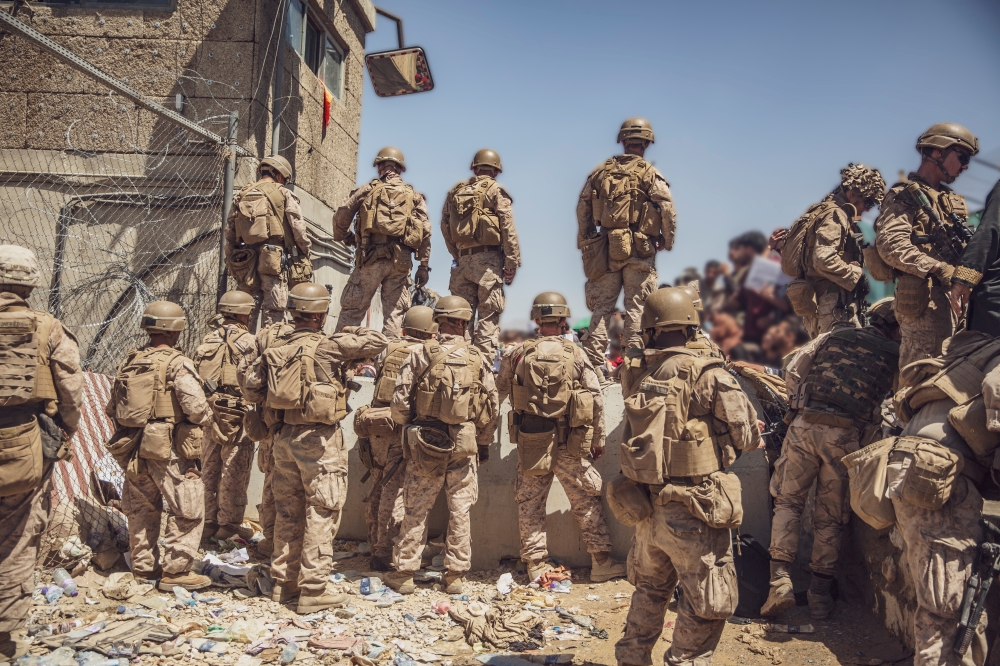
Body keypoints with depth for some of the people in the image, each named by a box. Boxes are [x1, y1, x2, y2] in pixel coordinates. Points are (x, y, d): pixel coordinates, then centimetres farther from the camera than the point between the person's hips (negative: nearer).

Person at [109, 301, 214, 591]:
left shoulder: (129, 362, 9)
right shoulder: (177, 363, -12)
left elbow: (112, 407, 13)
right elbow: (196, 407, -20)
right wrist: (206, 421, -1)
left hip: (133, 448, 8)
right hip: (169, 450, -8)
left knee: (141, 508, 18)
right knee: (188, 509, 2)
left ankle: (143, 567, 29)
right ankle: (176, 571, 3)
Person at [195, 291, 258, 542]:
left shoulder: (208, 339, 10)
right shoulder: (246, 340, -9)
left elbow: (197, 375, 9)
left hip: (208, 409, 7)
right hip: (236, 411, -7)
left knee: (209, 467, 15)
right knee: (234, 470, 1)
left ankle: (209, 521, 25)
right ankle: (229, 523, 7)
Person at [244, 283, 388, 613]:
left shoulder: (276, 349, 4)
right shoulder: (328, 346, -13)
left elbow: (252, 384, 8)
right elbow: (377, 341, -10)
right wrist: (350, 332, 7)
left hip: (285, 436, 6)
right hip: (320, 440, -6)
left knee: (288, 511, 16)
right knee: (321, 514, 1)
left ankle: (284, 581, 26)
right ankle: (313, 590, 4)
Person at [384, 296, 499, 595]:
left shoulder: (421, 354, -4)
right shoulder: (479, 358, 0)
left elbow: (400, 399, -4)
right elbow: (492, 405, 3)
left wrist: (408, 428, 15)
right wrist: (483, 442, 15)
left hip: (426, 442, -1)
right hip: (465, 445, 1)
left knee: (416, 511, 8)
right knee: (460, 511, 9)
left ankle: (403, 574, 16)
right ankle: (455, 576, 17)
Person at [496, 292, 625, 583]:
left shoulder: (518, 353, 0)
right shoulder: (576, 354, -2)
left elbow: (497, 394, 9)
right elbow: (596, 398, -3)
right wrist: (598, 440, 6)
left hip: (529, 440, 1)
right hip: (568, 442, -1)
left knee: (529, 502, 12)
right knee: (586, 500, 11)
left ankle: (536, 564, 17)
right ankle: (601, 562, 15)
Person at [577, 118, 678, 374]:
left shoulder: (601, 172, 8)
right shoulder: (650, 174, -3)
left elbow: (582, 209, 9)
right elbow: (668, 211, -11)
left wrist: (585, 243, 17)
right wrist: (667, 242, 3)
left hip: (606, 249, 3)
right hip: (640, 251, -3)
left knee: (602, 307, 7)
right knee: (636, 307, 4)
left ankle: (593, 361, 5)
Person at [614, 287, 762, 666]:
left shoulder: (634, 375, -1)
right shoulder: (708, 376, -13)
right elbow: (749, 437, -9)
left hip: (647, 508, 6)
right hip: (694, 514, -5)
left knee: (650, 590, 27)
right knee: (708, 604, 12)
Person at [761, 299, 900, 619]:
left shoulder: (834, 336, 13)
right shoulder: (894, 357, 11)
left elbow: (792, 371, 9)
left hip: (805, 426, 1)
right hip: (847, 437, 0)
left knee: (788, 501, 10)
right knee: (831, 516, 11)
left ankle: (780, 579, -1)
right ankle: (820, 593, 16)